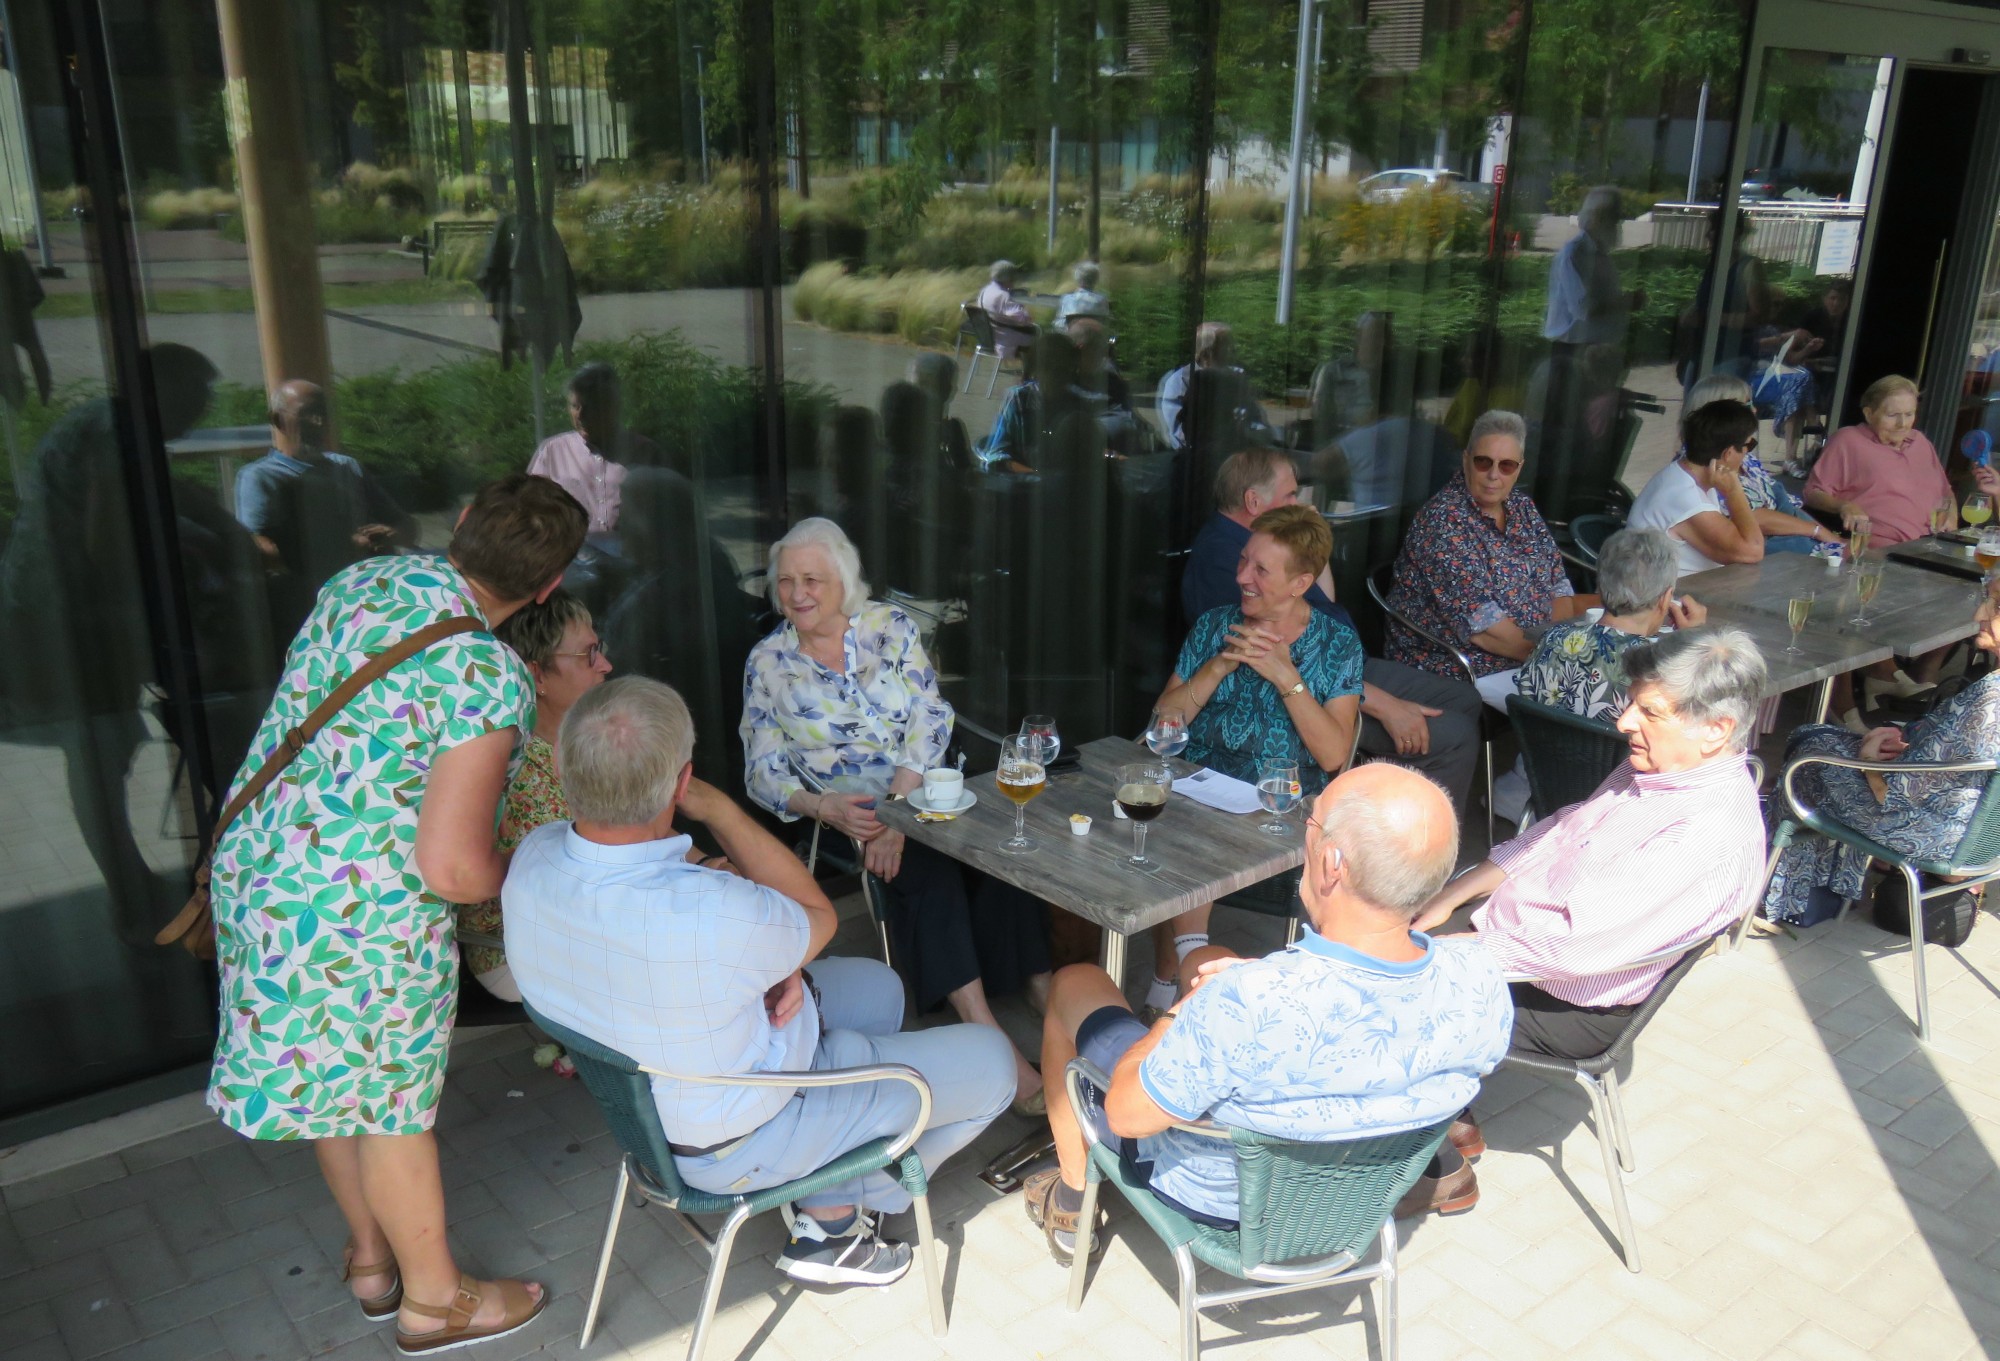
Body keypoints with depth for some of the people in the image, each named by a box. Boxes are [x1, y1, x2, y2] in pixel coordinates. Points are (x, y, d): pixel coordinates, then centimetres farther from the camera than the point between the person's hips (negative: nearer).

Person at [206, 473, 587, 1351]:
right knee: (393, 1105, 13)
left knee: (336, 1080, 25)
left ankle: (371, 1257, 46)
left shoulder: (366, 579, -1)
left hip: (258, 867, 8)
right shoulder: (492, 680, -25)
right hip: (359, 916, -8)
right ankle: (432, 1297, 35)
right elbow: (451, 869, -25)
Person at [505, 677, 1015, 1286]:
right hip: (732, 1146, -7)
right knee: (991, 1062, 6)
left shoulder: (533, 856, -19)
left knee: (876, 985, 24)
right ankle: (835, 1219, 22)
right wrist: (716, 805, -17)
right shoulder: (713, 916, -41)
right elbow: (818, 916, -17)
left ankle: (830, 1201, 26)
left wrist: (777, 962, -13)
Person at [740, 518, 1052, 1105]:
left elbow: (930, 720, -3)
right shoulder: (767, 662, 4)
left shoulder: (892, 627, 5)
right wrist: (824, 807, -18)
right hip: (849, 815, -2)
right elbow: (763, 774, 3)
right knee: (929, 870, -32)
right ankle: (992, 1040, -33)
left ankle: (1046, 993, -27)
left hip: (922, 790, 2)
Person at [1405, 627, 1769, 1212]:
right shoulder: (1654, 765, -1)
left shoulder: (1711, 837, -29)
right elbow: (1560, 833, 11)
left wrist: (1442, 951, -23)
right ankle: (1451, 1121, 23)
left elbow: (1579, 947, -31)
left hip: (1572, 1008, -9)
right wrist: (1450, 896, 4)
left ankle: (1441, 1174, 11)